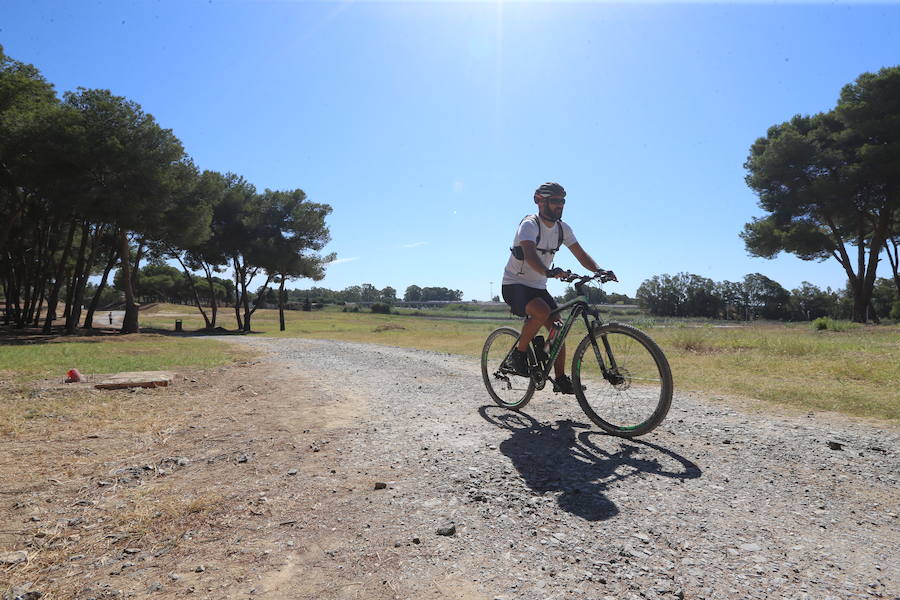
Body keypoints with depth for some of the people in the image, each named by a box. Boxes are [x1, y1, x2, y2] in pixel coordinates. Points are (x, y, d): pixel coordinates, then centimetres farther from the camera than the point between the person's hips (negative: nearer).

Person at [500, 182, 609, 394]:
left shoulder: (563, 228, 3)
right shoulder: (529, 225, -19)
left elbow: (580, 253, -1)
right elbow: (529, 254, -37)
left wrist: (599, 271, -19)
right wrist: (549, 272, -55)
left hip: (538, 287, 7)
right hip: (514, 285, -7)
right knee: (542, 312, -34)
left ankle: (560, 379, 8)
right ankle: (518, 354, -14)